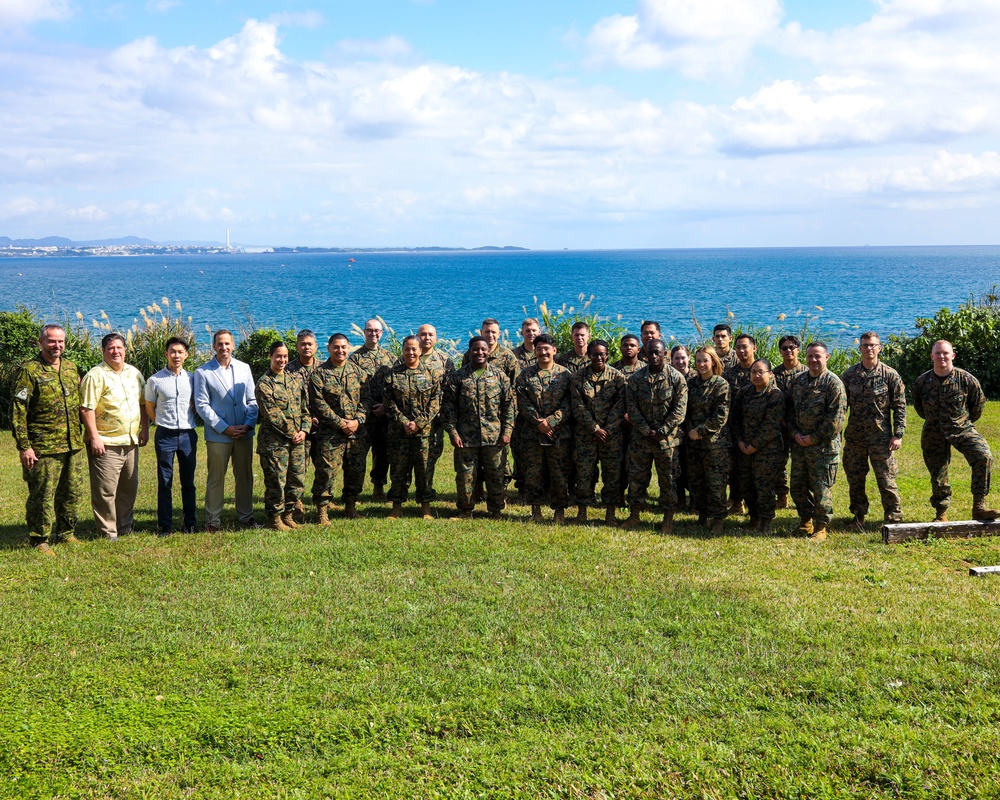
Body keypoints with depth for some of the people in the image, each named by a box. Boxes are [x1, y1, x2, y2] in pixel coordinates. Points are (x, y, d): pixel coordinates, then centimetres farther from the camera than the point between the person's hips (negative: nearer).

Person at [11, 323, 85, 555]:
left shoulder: (71, 368, 12)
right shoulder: (29, 371, -8)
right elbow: (18, 411, -10)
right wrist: (24, 446, -14)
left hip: (73, 446, 6)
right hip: (44, 448, -6)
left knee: (73, 492, 13)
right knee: (43, 496, 0)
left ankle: (65, 533, 28)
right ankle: (39, 540, 12)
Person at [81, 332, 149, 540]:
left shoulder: (134, 373, 12)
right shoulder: (96, 376, -9)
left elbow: (143, 403, 19)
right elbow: (86, 409, -14)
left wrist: (145, 429, 11)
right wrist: (94, 437, -18)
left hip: (131, 442, 7)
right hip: (106, 444, -7)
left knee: (129, 488, 13)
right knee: (105, 490, -4)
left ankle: (125, 528, 25)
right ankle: (108, 533, 4)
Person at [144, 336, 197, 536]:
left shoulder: (191, 378, 5)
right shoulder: (155, 380, -3)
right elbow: (149, 408, 8)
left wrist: (188, 422, 7)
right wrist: (163, 425, 9)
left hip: (188, 434, 2)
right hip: (165, 435, -2)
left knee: (188, 481, 10)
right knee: (164, 482, 3)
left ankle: (190, 523, 18)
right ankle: (165, 526, 10)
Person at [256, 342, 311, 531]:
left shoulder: (295, 378, 11)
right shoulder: (264, 384, -7)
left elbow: (305, 407, 13)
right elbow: (272, 415, -12)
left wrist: (304, 430, -1)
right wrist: (291, 433, -11)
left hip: (297, 440, 6)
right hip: (274, 441, -6)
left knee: (297, 480, 8)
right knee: (276, 482, -1)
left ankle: (288, 515, 23)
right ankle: (274, 519, 11)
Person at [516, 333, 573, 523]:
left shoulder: (565, 375, 4)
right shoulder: (525, 376, 6)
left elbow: (568, 404, -3)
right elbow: (522, 403, -1)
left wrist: (551, 421, -15)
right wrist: (538, 422, -13)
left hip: (559, 434, -1)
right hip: (532, 434, 1)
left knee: (560, 474, 3)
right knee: (533, 473, 4)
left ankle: (559, 510, 14)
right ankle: (535, 509, 16)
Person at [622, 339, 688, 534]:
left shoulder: (676, 378, -5)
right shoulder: (636, 378, 1)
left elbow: (679, 409, -8)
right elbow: (632, 407, -1)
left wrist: (661, 432, -13)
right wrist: (646, 431, -11)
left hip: (667, 437, -2)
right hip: (640, 437, 2)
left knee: (667, 478, 4)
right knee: (636, 475, 8)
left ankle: (668, 518, 14)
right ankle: (634, 514, 20)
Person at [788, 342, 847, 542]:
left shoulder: (833, 383, -9)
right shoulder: (798, 380, 11)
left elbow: (836, 417, -14)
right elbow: (790, 409, 16)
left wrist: (814, 438, -13)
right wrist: (795, 433, 0)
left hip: (823, 445, -6)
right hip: (799, 443, 6)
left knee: (821, 488, -1)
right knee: (798, 486, 13)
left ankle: (821, 527, 12)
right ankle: (806, 520, 30)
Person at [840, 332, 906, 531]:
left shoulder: (890, 375, 0)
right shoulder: (849, 374, 5)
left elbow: (900, 407, 1)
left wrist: (898, 435, -5)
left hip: (881, 437, -2)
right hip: (854, 436, 2)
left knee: (887, 479, -2)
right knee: (855, 479, 7)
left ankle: (894, 519, 8)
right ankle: (858, 516, 20)